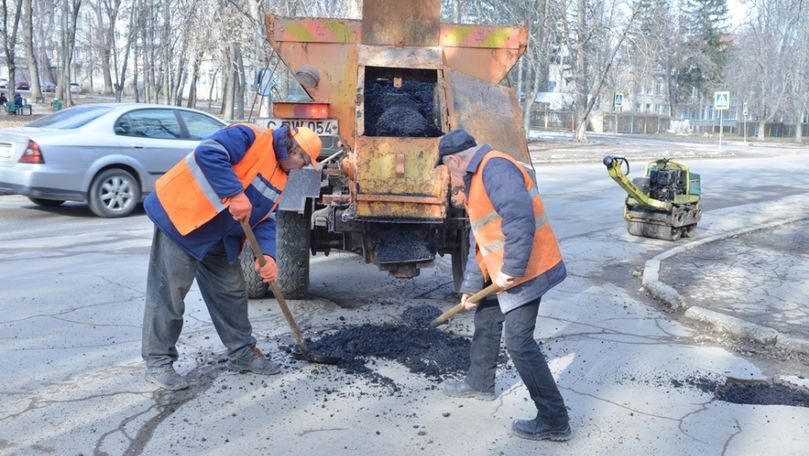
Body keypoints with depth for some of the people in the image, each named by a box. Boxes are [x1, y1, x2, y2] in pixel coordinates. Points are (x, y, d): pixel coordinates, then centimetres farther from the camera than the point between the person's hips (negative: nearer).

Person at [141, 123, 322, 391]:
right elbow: (208, 154, -31)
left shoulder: (280, 178, 10)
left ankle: (242, 353, 26)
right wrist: (235, 194, -33)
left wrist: (267, 255, -11)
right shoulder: (250, 137, -16)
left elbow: (266, 221, 6)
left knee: (232, 291, 12)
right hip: (180, 215, -9)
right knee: (169, 292, -5)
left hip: (219, 236, 9)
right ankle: (158, 361, 7)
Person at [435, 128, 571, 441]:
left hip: (524, 271, -11)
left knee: (519, 342, -8)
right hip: (502, 273, 11)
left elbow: (520, 220, -30)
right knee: (485, 320, 23)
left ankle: (554, 421, 2)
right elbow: (478, 239, 17)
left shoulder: (496, 168, -19)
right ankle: (479, 383, 44)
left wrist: (510, 270, -25)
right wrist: (470, 286, 16)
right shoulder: (477, 179, 16)